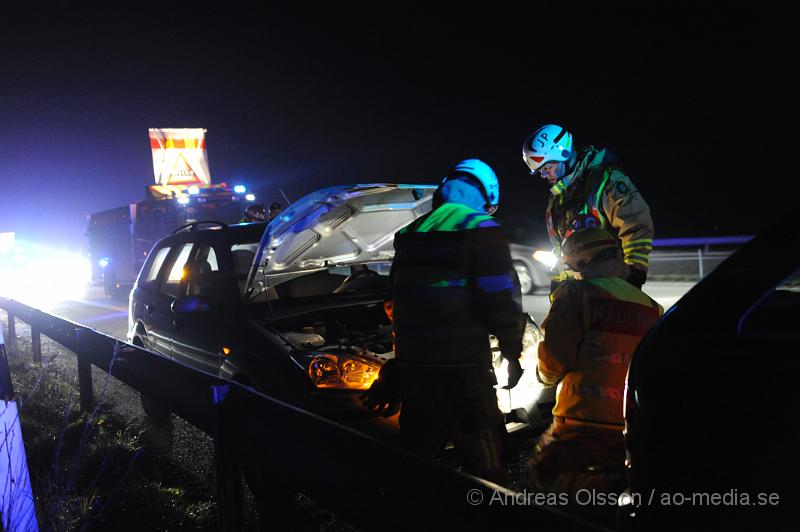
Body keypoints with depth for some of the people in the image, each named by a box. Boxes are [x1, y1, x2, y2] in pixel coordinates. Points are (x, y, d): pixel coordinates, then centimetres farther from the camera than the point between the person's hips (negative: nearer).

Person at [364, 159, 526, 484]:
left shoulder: (410, 234, 15)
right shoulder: (480, 229, -7)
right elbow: (501, 302, -12)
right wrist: (513, 354, 1)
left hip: (412, 363, 7)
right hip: (462, 366, -6)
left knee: (415, 456, 18)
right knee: (483, 459, 4)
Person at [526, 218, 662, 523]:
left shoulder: (576, 293, -6)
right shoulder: (652, 308, 11)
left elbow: (552, 363, -10)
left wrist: (547, 374, 14)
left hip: (583, 428, -5)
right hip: (636, 434, 6)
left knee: (541, 478, 12)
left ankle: (605, 493, -10)